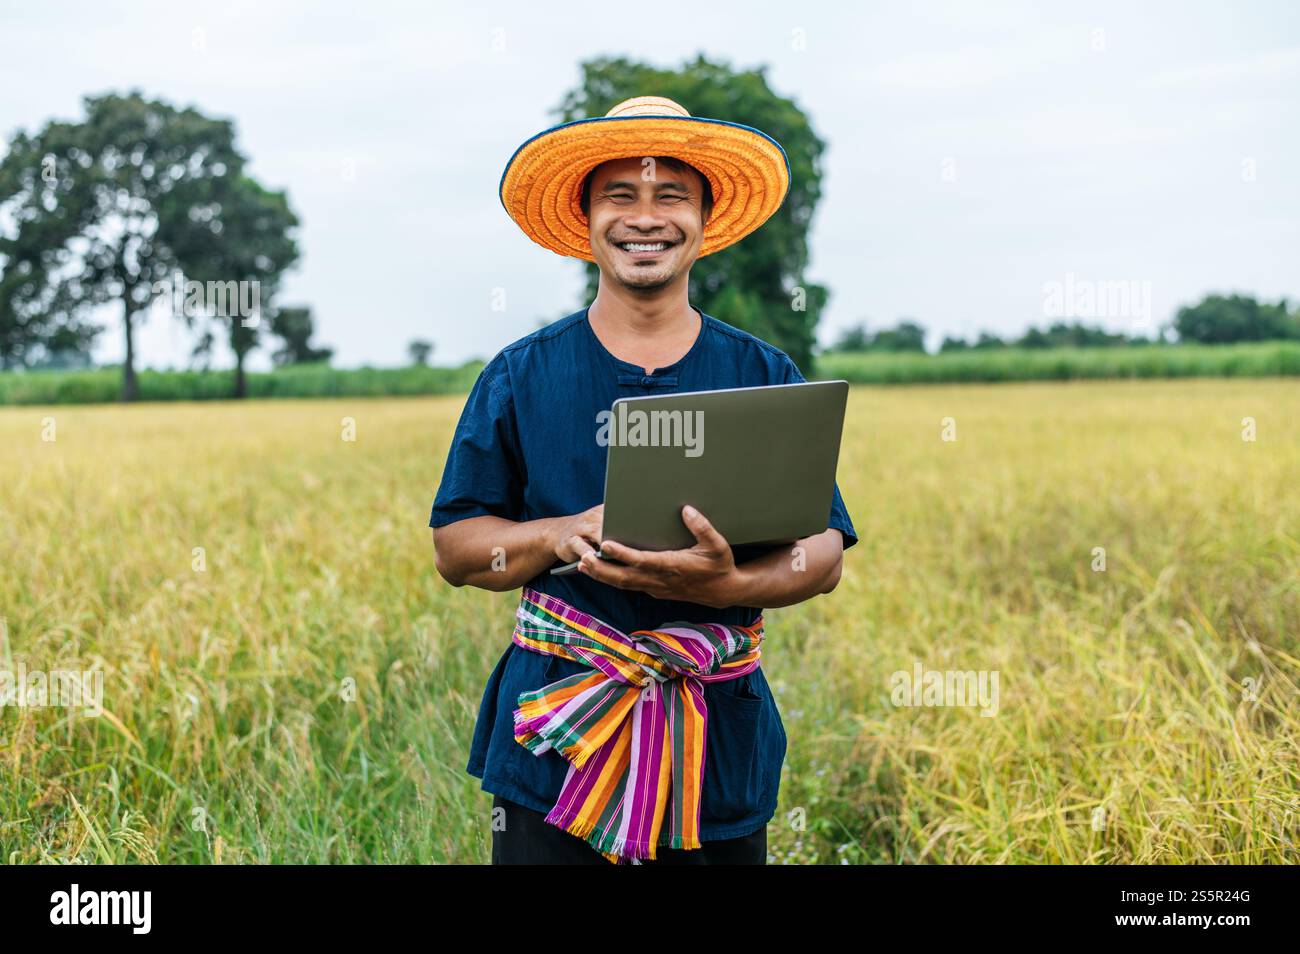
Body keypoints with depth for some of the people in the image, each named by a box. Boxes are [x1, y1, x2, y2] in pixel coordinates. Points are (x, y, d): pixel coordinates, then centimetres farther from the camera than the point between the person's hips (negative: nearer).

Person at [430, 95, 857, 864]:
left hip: (720, 740, 1)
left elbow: (824, 554, 1)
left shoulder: (765, 377, 2)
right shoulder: (522, 377, 1)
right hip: (555, 734, -1)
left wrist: (727, 584, -20)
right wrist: (563, 534, -17)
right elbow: (455, 548, 3)